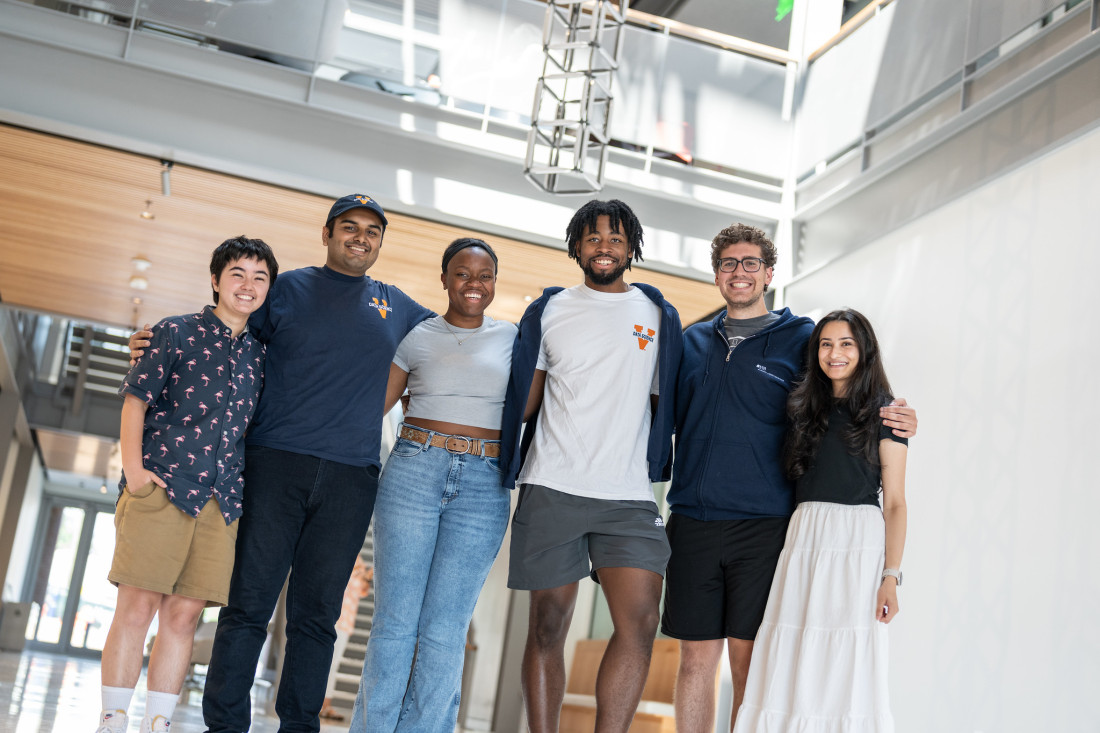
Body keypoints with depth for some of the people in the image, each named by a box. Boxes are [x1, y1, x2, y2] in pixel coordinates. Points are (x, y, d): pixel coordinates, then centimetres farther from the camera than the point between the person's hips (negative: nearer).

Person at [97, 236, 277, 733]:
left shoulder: (258, 356, 16)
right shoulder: (176, 333, 4)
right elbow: (135, 401, -1)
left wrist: (248, 485, 12)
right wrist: (134, 468, -11)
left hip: (221, 499, 4)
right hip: (161, 485, -4)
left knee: (184, 615, 4)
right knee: (138, 607, -4)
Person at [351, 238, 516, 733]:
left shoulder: (511, 339, 11)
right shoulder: (417, 336, 8)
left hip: (483, 487, 1)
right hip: (412, 473, 0)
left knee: (445, 631, 0)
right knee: (395, 621, -1)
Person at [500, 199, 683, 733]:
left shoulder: (657, 314, 13)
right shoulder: (550, 311, 11)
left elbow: (666, 401, 17)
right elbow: (523, 400, 12)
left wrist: (656, 459, 4)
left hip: (629, 494, 1)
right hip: (552, 488, 0)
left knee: (640, 622, -11)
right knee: (548, 624, 3)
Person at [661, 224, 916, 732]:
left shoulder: (800, 339, 6)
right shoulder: (694, 342, 15)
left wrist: (897, 423, -11)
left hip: (763, 525, -2)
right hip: (692, 522, 3)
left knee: (749, 662, -1)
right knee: (696, 657, 5)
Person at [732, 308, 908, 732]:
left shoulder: (883, 413, 4)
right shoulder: (806, 410, 17)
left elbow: (894, 503, 0)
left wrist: (890, 576, -10)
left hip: (860, 542, -4)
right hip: (803, 538, 4)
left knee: (849, 670, -6)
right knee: (791, 669, -1)